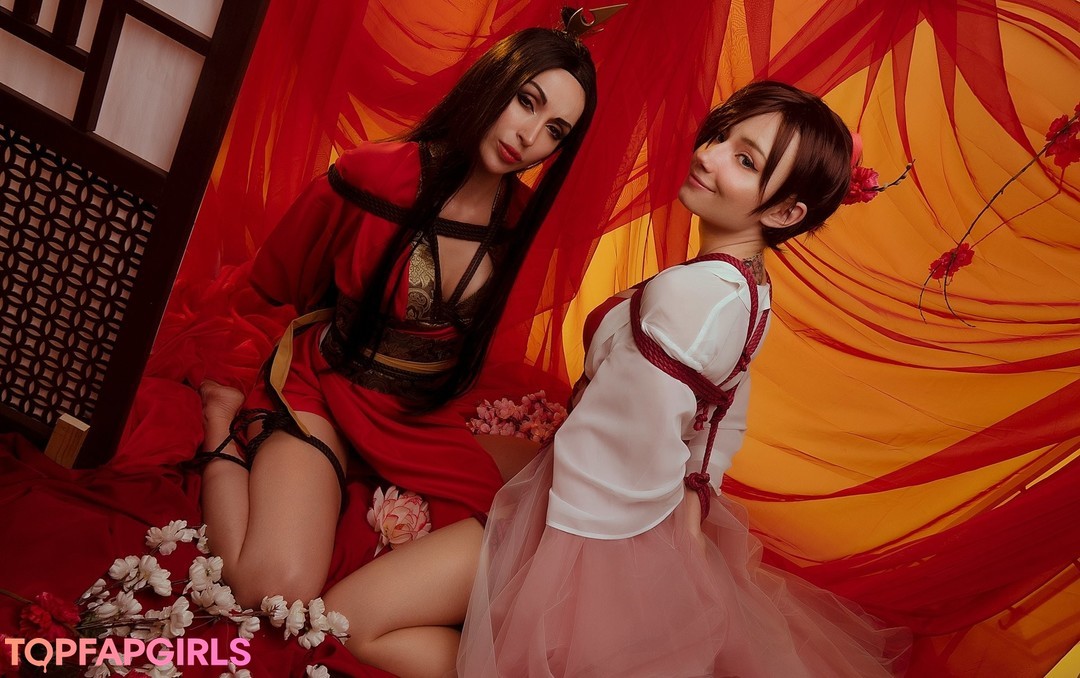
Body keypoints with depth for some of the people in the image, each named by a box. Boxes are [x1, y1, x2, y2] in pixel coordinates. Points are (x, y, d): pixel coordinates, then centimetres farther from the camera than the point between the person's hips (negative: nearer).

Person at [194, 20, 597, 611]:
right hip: (326, 384, -5)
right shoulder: (376, 173, -17)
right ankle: (226, 425, 2)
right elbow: (275, 285, -1)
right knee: (278, 589, -24)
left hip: (421, 419, 5)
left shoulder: (517, 213, -2)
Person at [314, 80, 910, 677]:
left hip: (587, 526, -9)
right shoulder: (752, 288, -1)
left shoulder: (687, 290, -30)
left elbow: (640, 462, -28)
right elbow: (724, 427, 12)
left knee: (348, 615, -7)